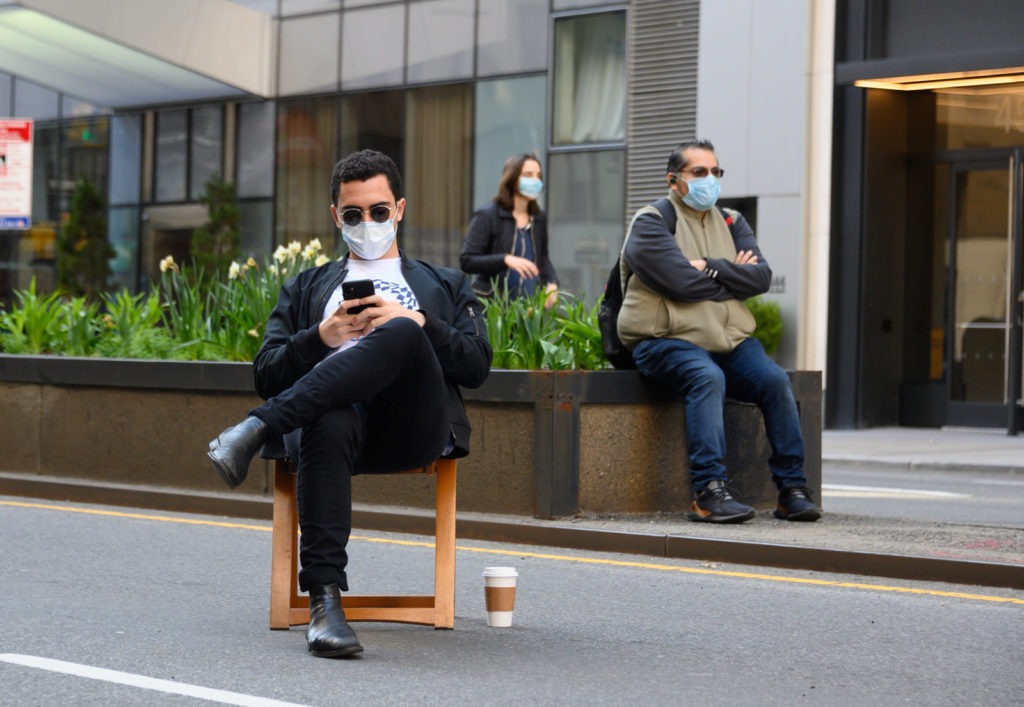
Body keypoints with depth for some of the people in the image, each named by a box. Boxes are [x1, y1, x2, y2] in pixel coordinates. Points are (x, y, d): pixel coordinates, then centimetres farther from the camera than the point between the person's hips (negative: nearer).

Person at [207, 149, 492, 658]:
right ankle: (324, 601, -46)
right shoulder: (305, 289, 34)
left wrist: (413, 323, -2)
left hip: (414, 425, 0)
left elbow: (476, 366, 13)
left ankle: (257, 429, -41)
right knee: (327, 424, -41)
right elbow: (266, 376, 20)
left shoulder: (445, 287, 32)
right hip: (335, 407, 1)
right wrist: (322, 337, 1)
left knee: (401, 335, -36)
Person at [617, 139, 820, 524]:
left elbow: (761, 277, 2)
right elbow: (683, 283, -16)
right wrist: (734, 275, -2)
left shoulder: (731, 222, 18)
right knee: (708, 377, -34)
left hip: (728, 339, 6)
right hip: (665, 340, -5)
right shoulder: (650, 223, -1)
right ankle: (709, 490, -36)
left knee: (774, 379, -19)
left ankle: (792, 488, -14)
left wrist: (711, 268, -11)